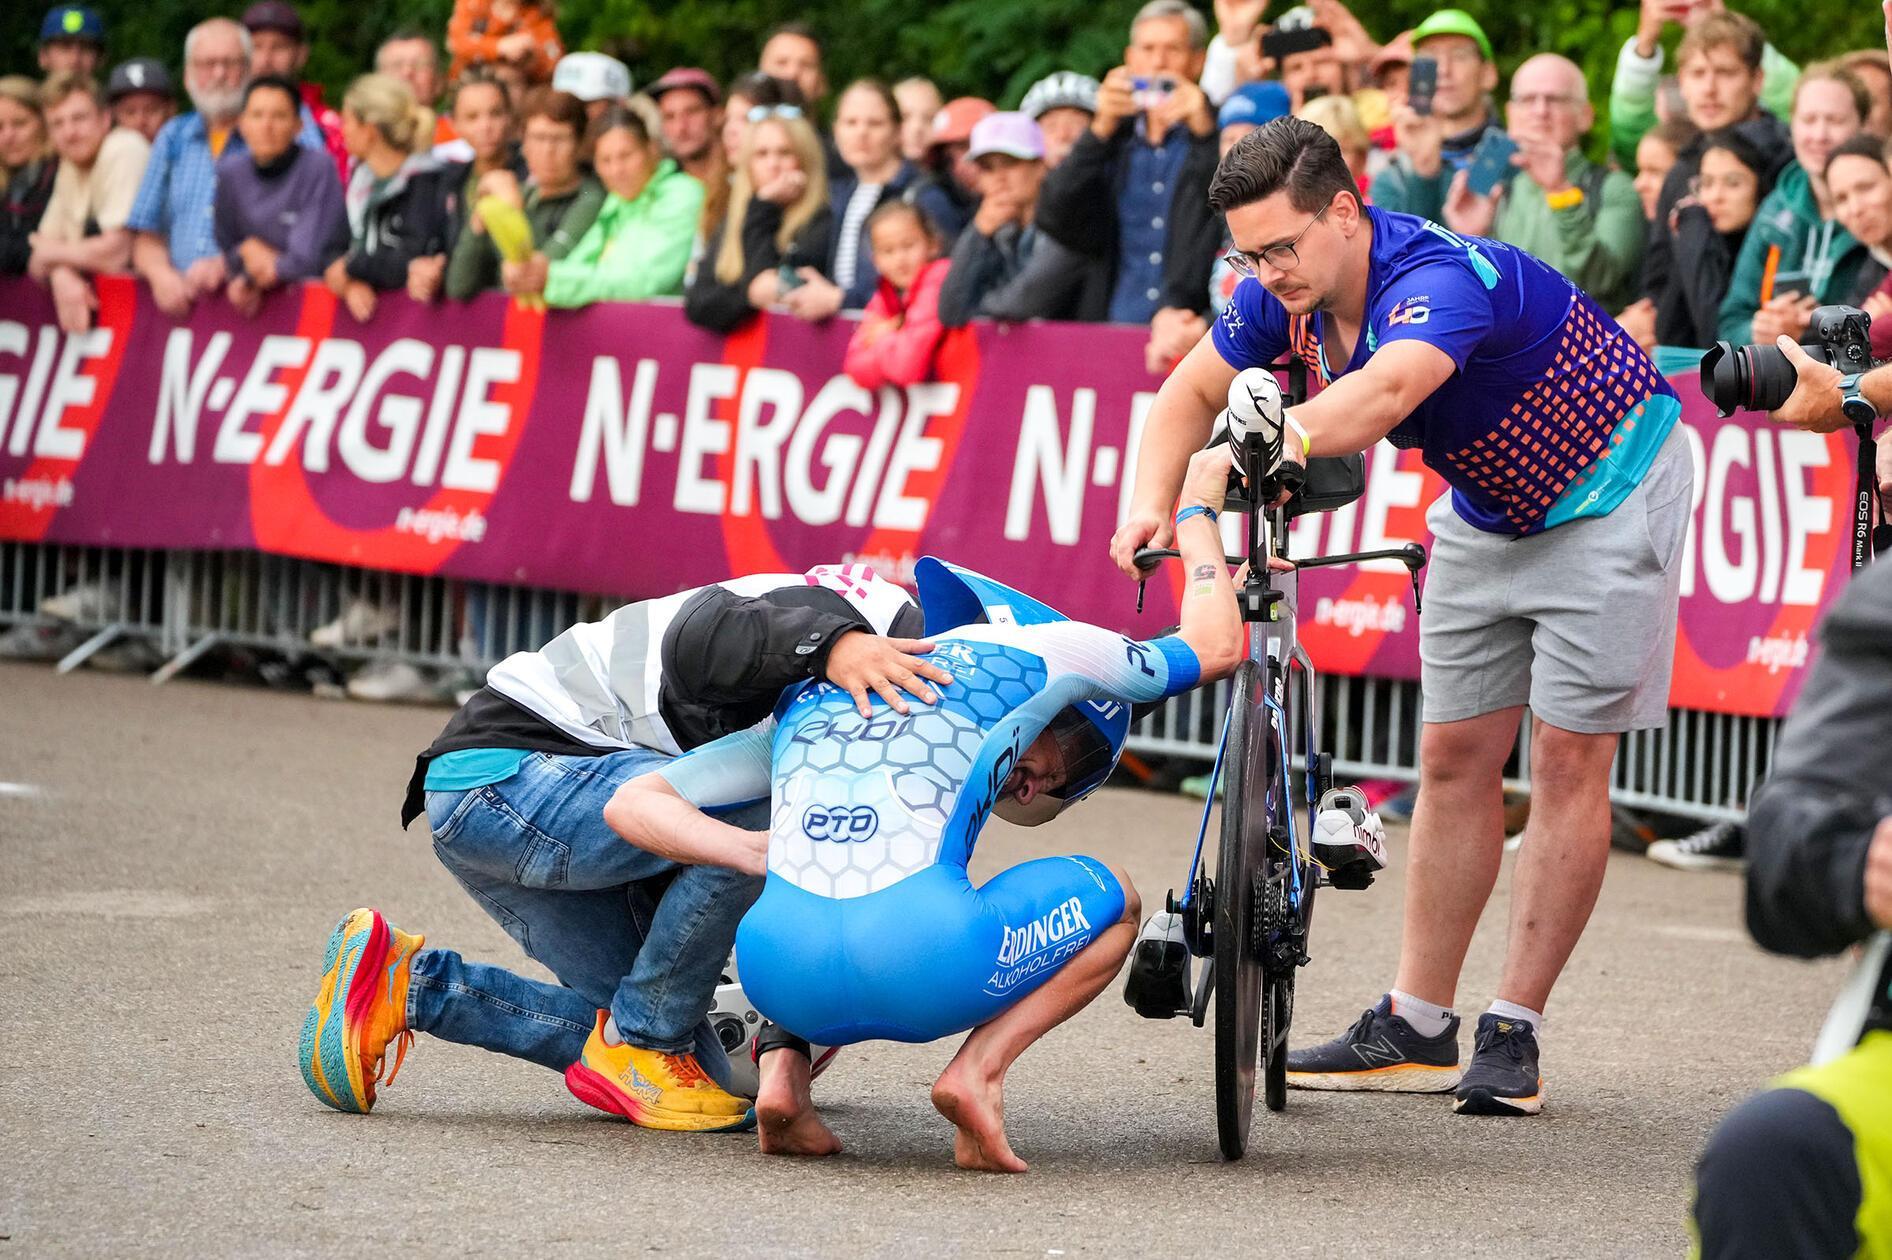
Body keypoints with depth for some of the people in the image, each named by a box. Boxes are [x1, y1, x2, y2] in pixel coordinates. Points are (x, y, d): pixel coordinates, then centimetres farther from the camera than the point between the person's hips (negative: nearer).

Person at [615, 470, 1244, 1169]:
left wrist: (765, 855, 16)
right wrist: (1196, 508, 49)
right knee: (1112, 896, 25)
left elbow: (634, 803, 24)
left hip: (779, 974, 4)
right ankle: (978, 1070, 2)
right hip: (920, 969, -4)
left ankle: (783, 1065, 12)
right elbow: (1216, 645, 33)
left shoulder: (804, 704, 31)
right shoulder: (1030, 651, 19)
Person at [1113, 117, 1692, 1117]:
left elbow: (1385, 392, -57)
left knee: (1568, 760, -7)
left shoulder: (1442, 279, -37)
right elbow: (1192, 393, -4)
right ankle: (1416, 1028, 10)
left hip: (1605, 490, -8)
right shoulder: (1285, 290, -14)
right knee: (1455, 756, 7)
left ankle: (1513, 1032, 0)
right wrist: (1151, 501, -24)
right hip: (1488, 504, 8)